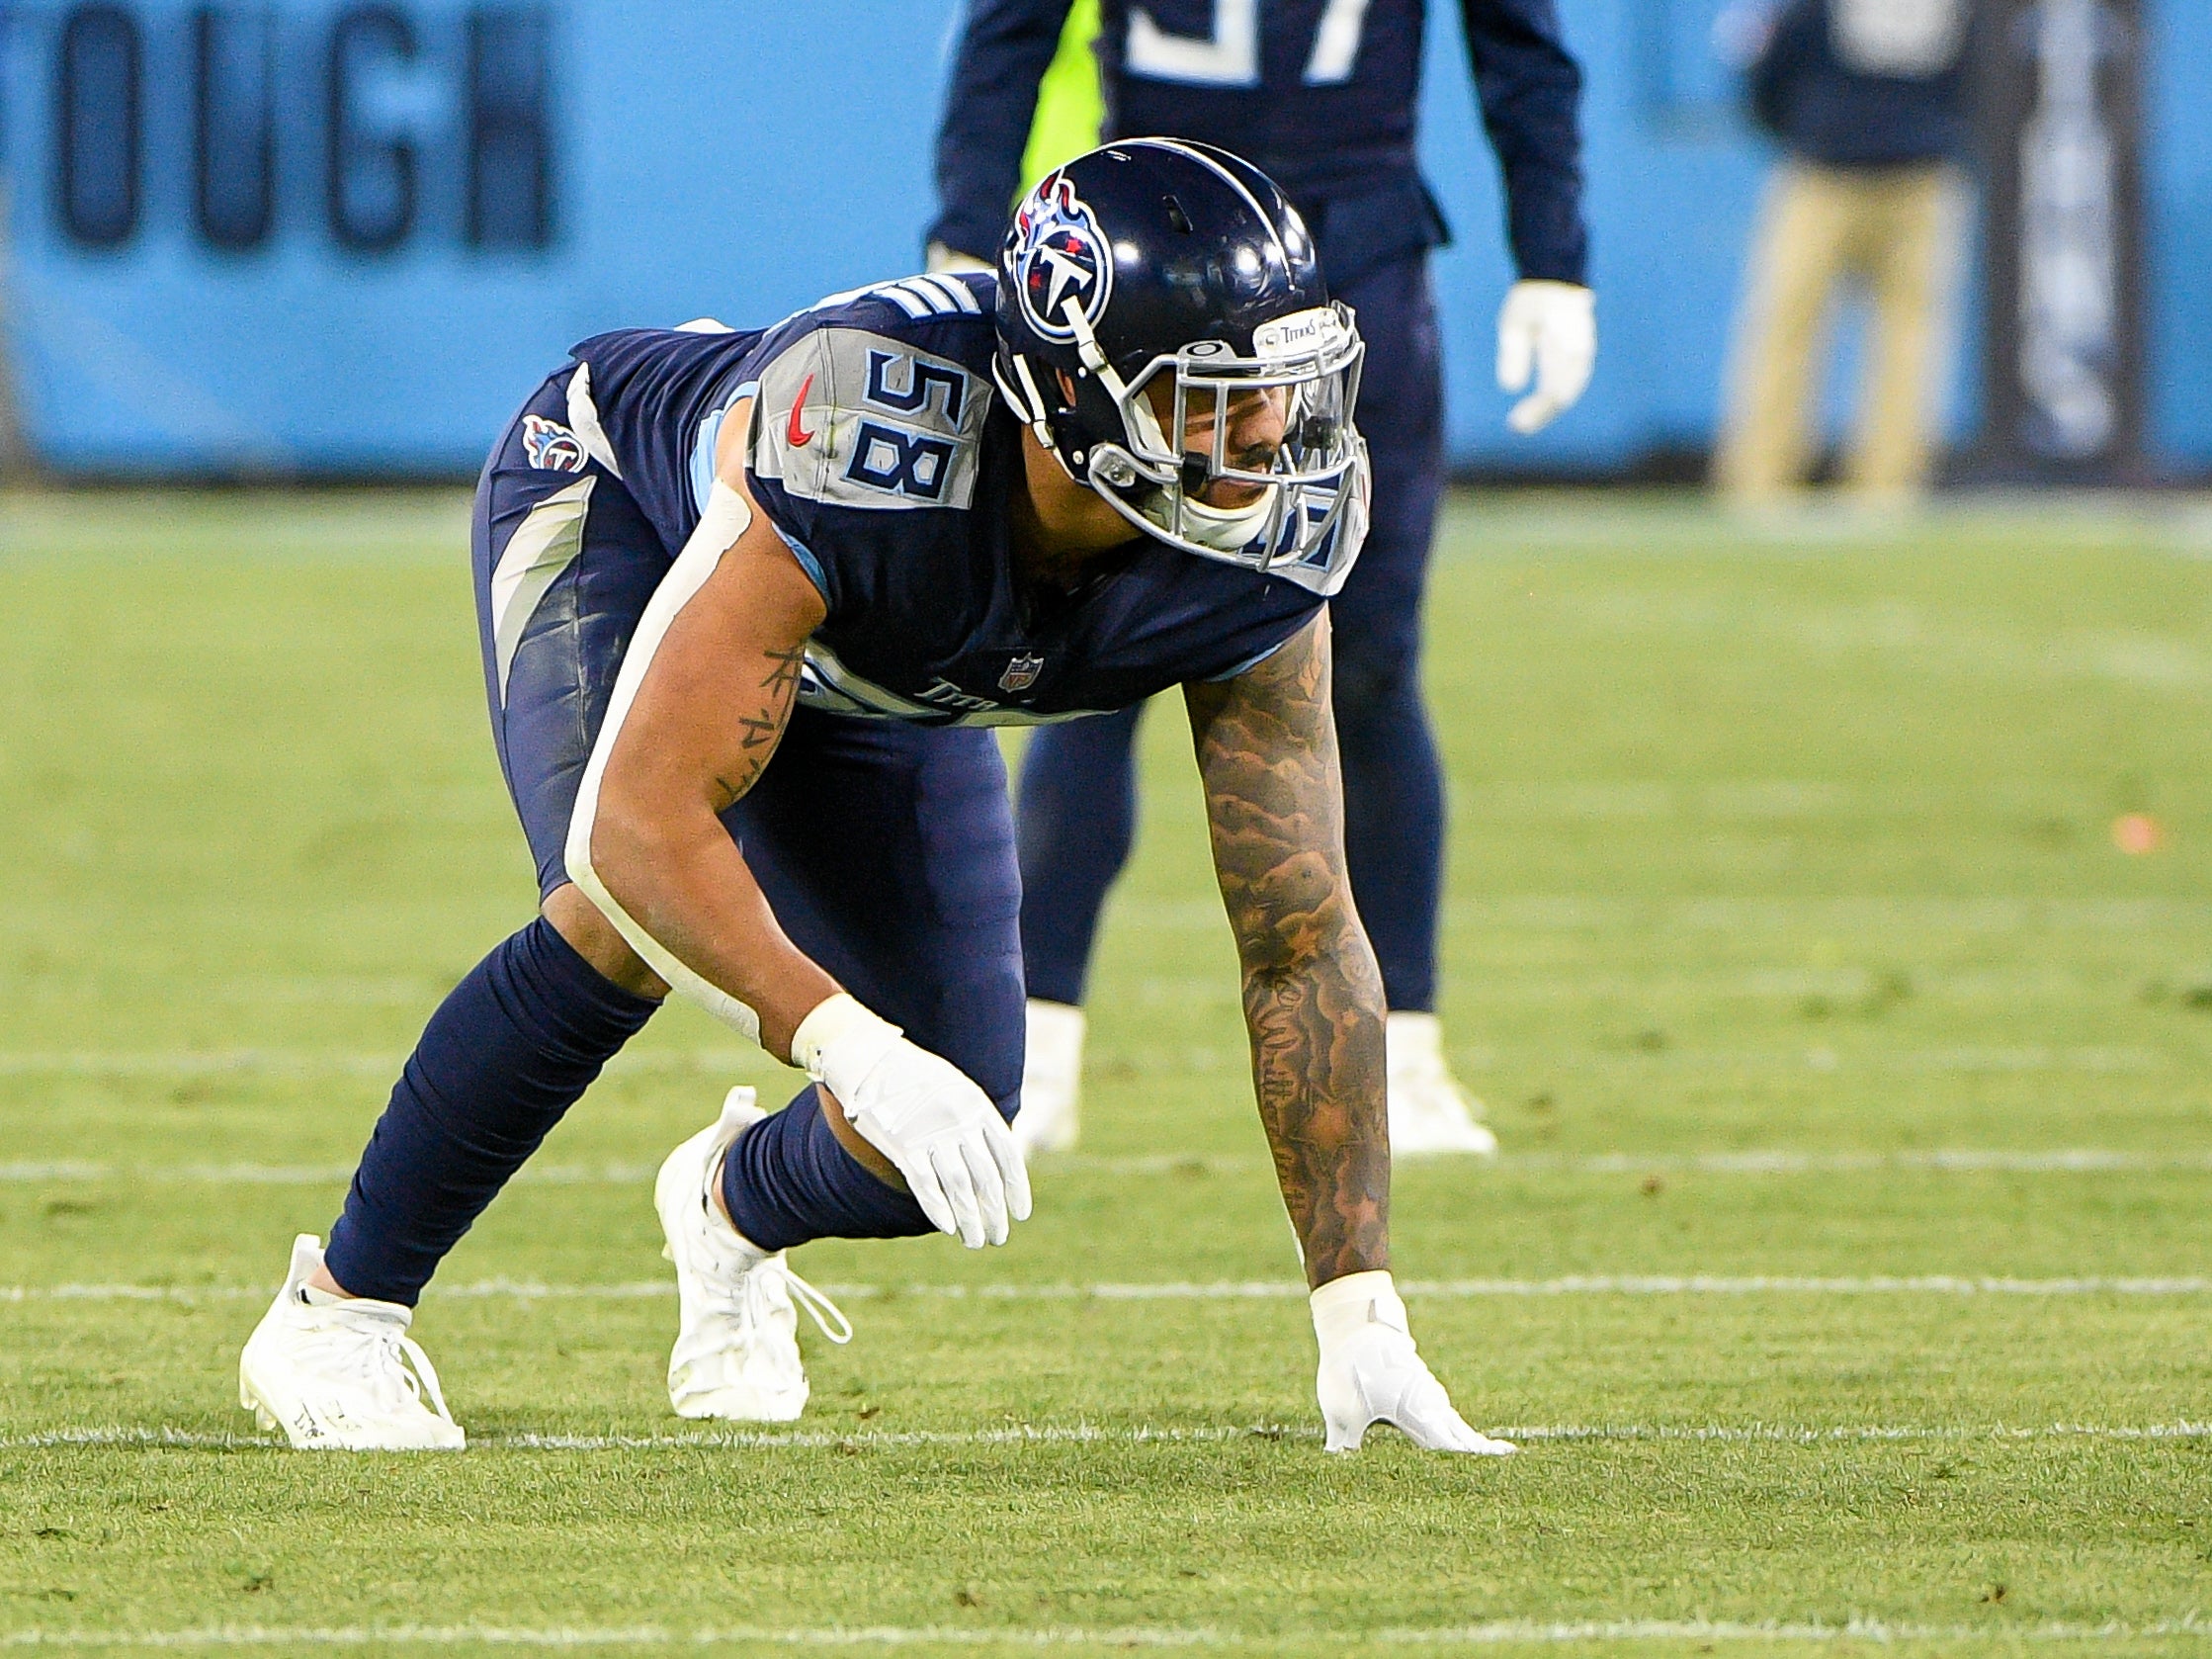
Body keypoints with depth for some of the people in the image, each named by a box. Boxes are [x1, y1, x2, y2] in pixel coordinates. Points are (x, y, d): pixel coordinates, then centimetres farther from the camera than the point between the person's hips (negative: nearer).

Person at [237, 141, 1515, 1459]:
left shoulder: (1272, 538, -32)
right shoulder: (867, 440, -47)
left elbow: (1305, 939, -24)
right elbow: (636, 822, -47)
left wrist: (1361, 1313, -28)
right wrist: (863, 1057, -58)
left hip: (875, 690, 5)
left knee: (943, 1146, -7)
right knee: (631, 921, -34)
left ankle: (736, 1207, 31)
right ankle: (338, 1312, -13)